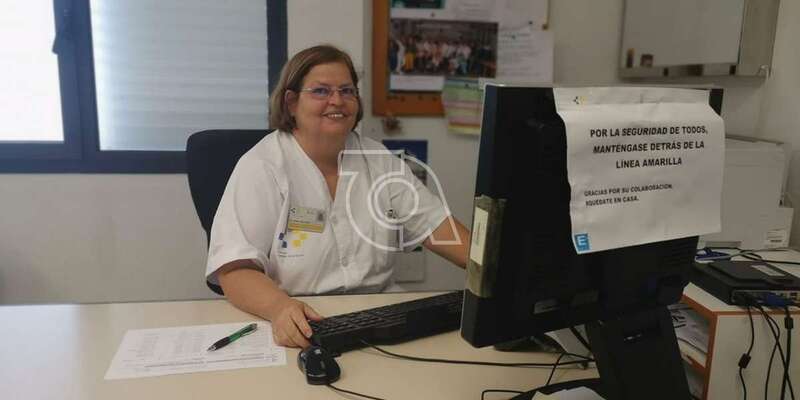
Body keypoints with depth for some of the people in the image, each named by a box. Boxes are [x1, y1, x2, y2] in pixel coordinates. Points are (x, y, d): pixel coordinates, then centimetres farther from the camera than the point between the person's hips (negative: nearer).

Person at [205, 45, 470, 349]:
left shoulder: (378, 160, 8)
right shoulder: (260, 167, -7)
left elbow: (437, 226, 6)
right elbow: (234, 270, -16)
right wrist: (280, 307, -37)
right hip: (301, 331, -2)